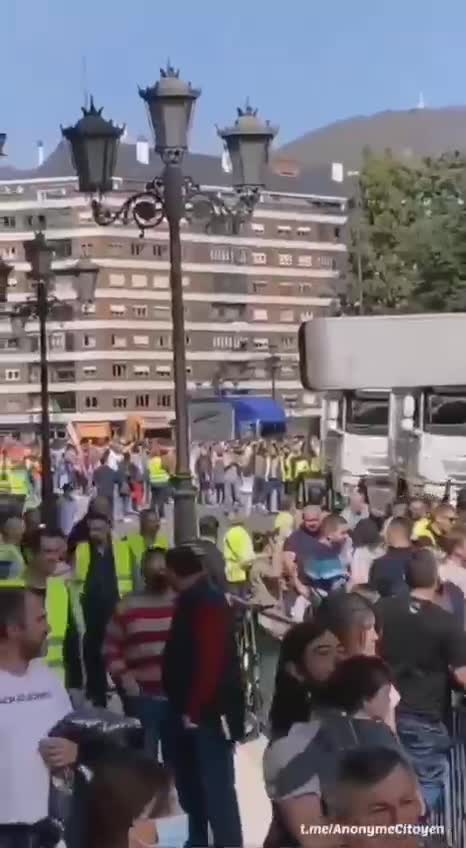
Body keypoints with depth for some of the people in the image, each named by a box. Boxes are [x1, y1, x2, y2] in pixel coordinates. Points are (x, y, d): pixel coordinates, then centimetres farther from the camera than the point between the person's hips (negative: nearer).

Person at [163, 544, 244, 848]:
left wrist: (193, 710, -20)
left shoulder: (209, 603, -17)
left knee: (217, 788, -5)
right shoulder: (192, 602, 13)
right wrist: (184, 707, 16)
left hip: (209, 712, -10)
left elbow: (211, 662, -24)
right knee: (192, 784, 18)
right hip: (192, 709, 10)